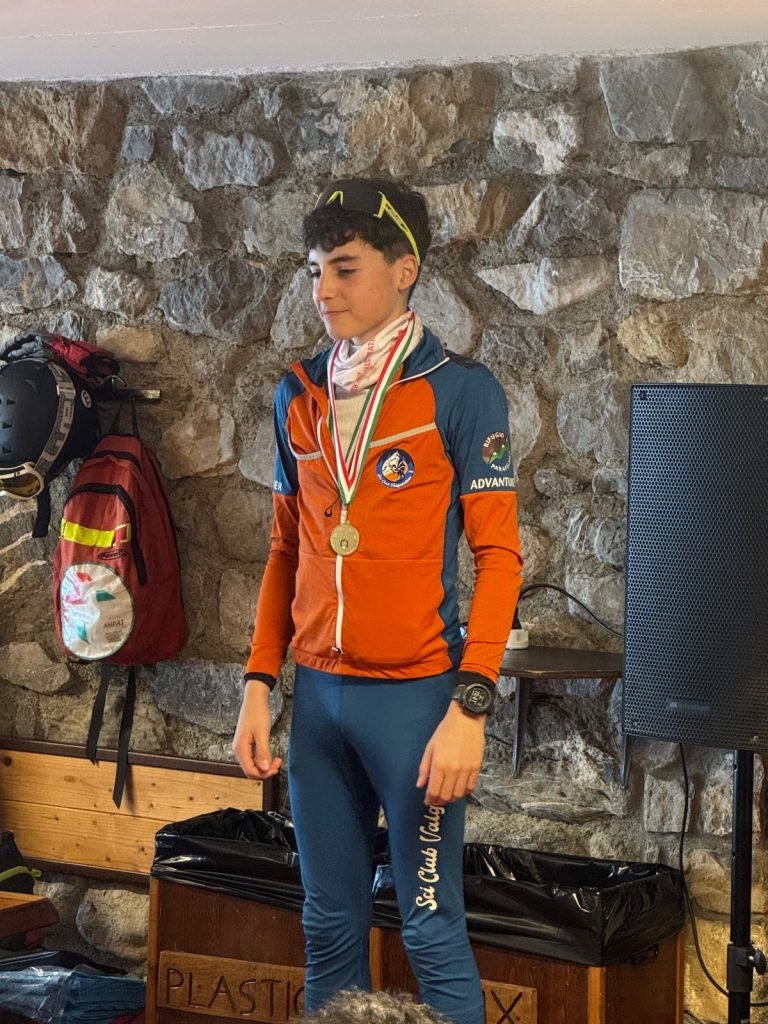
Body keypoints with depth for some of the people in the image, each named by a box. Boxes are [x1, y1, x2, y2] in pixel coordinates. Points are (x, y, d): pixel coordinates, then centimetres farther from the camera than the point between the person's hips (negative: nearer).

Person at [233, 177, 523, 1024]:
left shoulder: (460, 391, -6)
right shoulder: (298, 395, 9)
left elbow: (497, 555, -8)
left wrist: (470, 706, -16)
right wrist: (258, 684, 8)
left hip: (416, 694, -5)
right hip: (318, 693, 5)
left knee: (432, 934, 0)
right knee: (329, 926, 11)